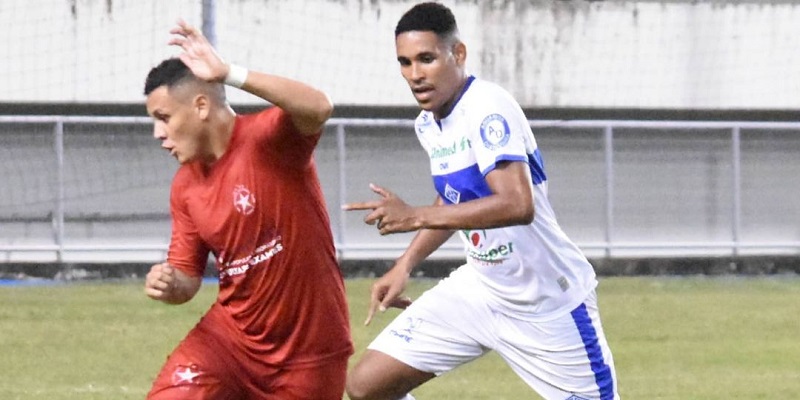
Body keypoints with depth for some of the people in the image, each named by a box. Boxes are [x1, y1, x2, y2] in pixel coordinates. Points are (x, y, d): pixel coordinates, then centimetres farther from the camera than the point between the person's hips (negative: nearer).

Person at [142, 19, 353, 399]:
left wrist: (229, 73, -44)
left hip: (309, 348, -4)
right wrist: (167, 285, -14)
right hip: (231, 335, 5)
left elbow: (319, 108, -39)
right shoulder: (185, 186, 3)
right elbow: (186, 275, 12)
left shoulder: (267, 139, -16)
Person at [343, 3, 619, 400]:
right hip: (478, 288, 8)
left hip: (547, 303, -8)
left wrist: (416, 217, -38)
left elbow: (518, 204, -37)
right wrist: (405, 264, 11)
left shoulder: (488, 109, -23)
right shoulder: (428, 125, 3)